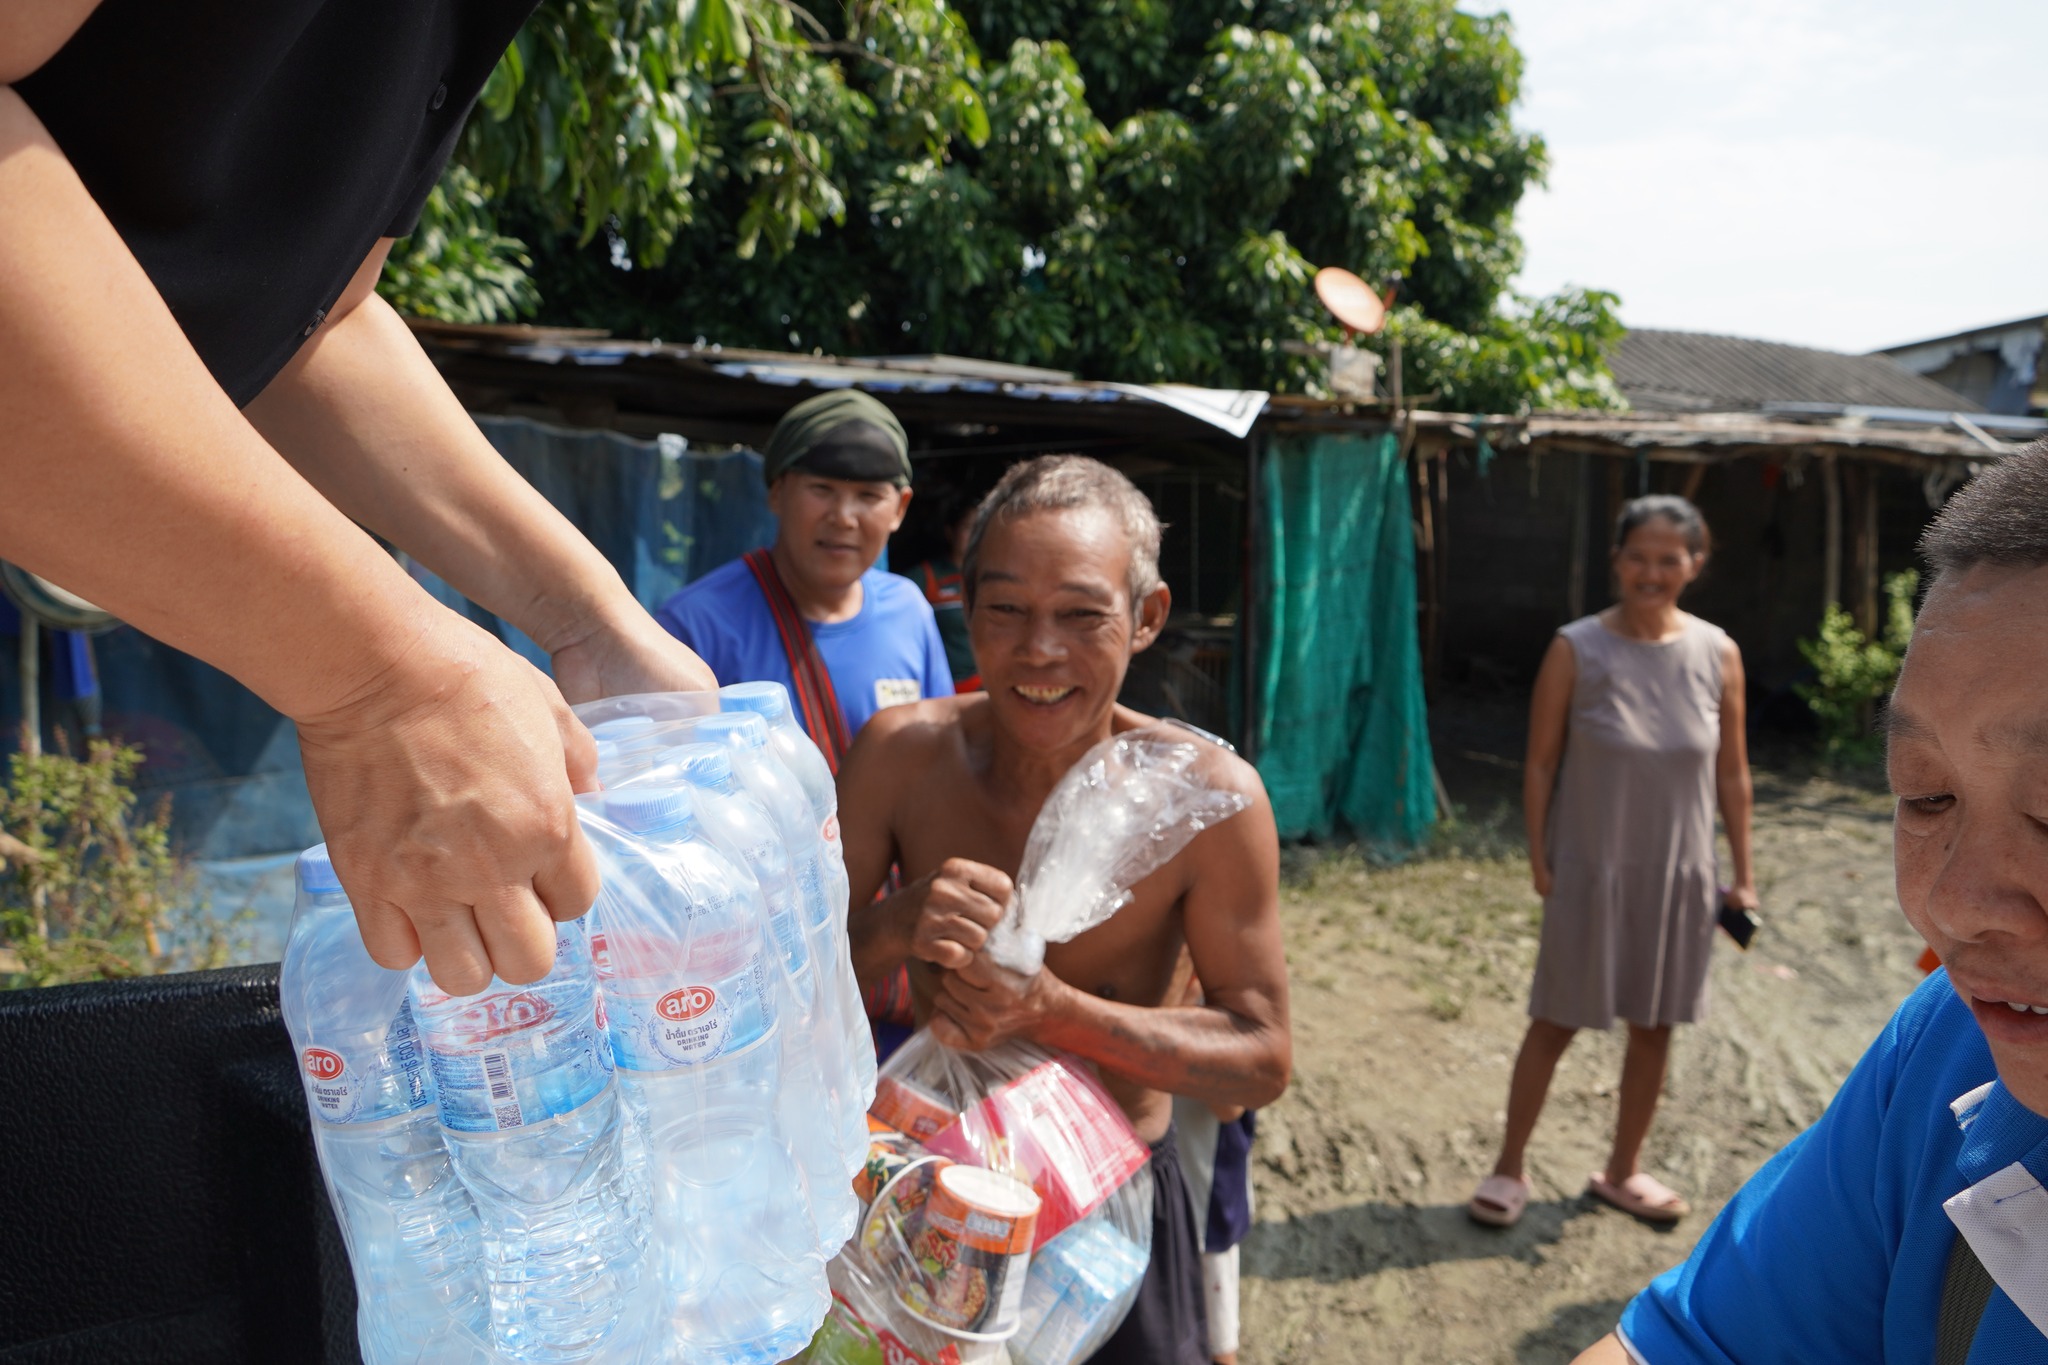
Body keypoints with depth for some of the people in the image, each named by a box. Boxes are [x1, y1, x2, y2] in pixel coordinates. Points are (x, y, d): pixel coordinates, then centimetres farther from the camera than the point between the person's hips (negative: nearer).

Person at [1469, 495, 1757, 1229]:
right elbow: (1541, 763, -7)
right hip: (1590, 872, -3)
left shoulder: (1718, 654, -3)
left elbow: (1732, 773, 4)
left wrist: (1742, 873, 5)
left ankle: (1622, 1171, 33)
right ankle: (1509, 1169, 22)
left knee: (1654, 1025, 14)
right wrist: (1539, 859, -10)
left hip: (1679, 875, 3)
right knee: (1555, 1022, 6)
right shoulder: (1576, 650, -11)